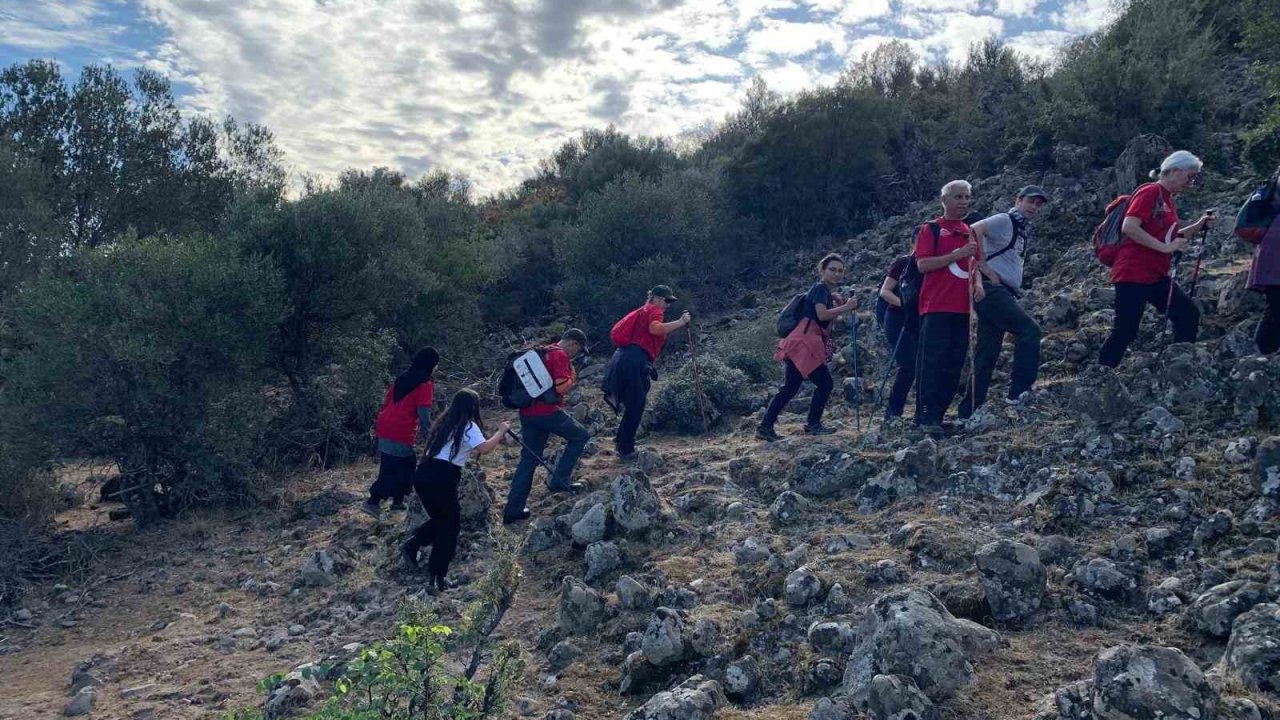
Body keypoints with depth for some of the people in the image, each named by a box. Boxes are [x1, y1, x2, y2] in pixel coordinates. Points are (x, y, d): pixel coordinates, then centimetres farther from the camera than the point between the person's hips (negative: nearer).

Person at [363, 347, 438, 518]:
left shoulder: (403, 378, 14)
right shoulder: (426, 385, -8)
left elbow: (387, 401, 18)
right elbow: (424, 414, -16)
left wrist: (378, 425, 24)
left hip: (385, 428, 8)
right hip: (401, 433, -8)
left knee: (406, 465, 19)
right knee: (393, 470, 0)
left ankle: (398, 500, 24)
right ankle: (372, 502, -2)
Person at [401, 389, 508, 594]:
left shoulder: (446, 423, 20)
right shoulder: (468, 426, -2)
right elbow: (483, 449, -17)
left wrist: (495, 442, 35)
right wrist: (501, 431, -3)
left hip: (422, 475, 7)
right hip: (442, 479, -7)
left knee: (440, 519, 26)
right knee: (451, 526, 9)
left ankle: (411, 545, 5)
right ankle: (436, 578, 7)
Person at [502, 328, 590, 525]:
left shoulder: (543, 353, 20)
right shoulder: (560, 356, -8)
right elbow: (562, 387, -16)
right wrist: (572, 375, 2)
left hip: (527, 411, 9)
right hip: (547, 411, -9)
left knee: (529, 458, 12)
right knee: (580, 436, 9)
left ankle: (512, 509, 10)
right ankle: (558, 480, 4)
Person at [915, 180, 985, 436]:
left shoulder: (970, 232, 19)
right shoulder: (931, 229, -1)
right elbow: (922, 264, -11)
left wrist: (978, 284, 8)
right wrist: (958, 254, -16)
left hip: (962, 307, 7)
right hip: (936, 307, -7)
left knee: (954, 365, 6)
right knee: (933, 362, -10)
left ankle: (938, 414, 13)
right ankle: (928, 417, -9)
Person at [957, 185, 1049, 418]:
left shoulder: (1023, 231, 24)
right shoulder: (1004, 220, -4)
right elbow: (974, 230, -22)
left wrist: (1016, 290, 16)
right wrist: (984, 267, -21)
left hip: (1003, 294, 9)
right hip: (991, 289, -9)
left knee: (987, 355, 6)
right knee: (1029, 330, -17)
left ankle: (969, 411, 7)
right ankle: (1019, 390, -15)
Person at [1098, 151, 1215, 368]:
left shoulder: (1167, 198, 17)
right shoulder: (1149, 192, -11)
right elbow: (1128, 228, -23)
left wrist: (1198, 226, 13)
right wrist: (1165, 247, -21)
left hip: (1156, 275, 10)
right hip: (1133, 274, -10)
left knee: (1188, 315, 5)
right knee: (1125, 331, -10)